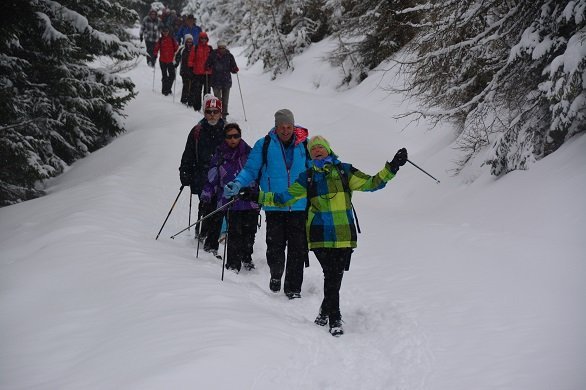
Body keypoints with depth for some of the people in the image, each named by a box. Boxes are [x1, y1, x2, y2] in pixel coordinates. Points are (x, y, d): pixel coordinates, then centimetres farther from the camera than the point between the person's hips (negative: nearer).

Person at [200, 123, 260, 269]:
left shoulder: (249, 153, 9)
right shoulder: (220, 155, 7)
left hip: (250, 201, 2)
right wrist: (207, 193, -1)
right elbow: (212, 177, 10)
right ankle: (233, 264, -2)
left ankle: (246, 258, 30)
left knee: (249, 233, 8)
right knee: (235, 233, -11)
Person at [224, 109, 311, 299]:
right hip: (274, 207, -1)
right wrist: (237, 184, -12)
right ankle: (276, 274, 28)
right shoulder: (264, 145, 2)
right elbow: (250, 170, 4)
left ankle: (293, 288, 10)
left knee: (297, 248, -1)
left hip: (299, 207, 1)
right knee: (275, 246, -3)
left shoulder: (304, 145, 6)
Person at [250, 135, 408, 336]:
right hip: (320, 235, -1)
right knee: (332, 276, -9)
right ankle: (334, 319, 1)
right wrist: (259, 196, 4)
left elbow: (370, 183, 8)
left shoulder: (344, 171, 10)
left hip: (344, 235, 1)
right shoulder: (307, 177, 11)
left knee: (335, 276, 4)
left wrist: (392, 168, -1)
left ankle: (326, 310, 27)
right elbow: (285, 198, 13)